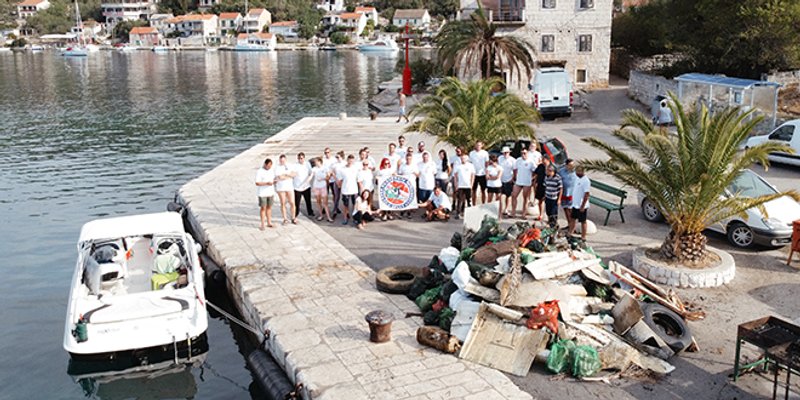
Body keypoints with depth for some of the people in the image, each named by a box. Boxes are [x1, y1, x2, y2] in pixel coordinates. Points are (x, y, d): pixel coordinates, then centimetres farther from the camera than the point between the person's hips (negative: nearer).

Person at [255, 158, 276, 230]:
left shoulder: (272, 170, 6)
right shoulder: (259, 172, -13)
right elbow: (257, 183, -17)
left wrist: (274, 181, -7)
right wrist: (267, 183, -27)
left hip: (270, 192, 5)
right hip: (262, 193, -5)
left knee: (269, 207, 12)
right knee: (263, 208, 0)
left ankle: (269, 222, 21)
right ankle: (262, 224, 7)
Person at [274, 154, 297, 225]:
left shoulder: (289, 166, 8)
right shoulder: (277, 168, -5)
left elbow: (294, 174, -2)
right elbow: (279, 177, -16)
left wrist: (285, 175, -14)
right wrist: (289, 176, -5)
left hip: (289, 187, 2)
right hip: (280, 188, -2)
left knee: (292, 203, 0)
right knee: (283, 204, 3)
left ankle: (293, 218, 12)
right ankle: (285, 219, 11)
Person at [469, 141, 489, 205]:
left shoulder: (485, 153, -1)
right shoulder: (471, 153, 3)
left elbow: (487, 163, 1)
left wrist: (487, 173, -5)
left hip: (482, 174, -1)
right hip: (474, 174, 1)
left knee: (483, 191, 6)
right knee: (474, 191, 7)